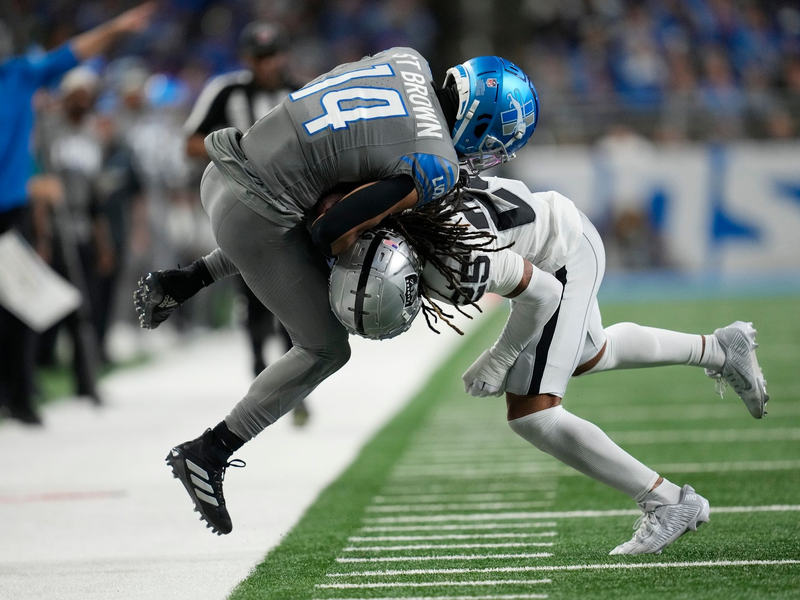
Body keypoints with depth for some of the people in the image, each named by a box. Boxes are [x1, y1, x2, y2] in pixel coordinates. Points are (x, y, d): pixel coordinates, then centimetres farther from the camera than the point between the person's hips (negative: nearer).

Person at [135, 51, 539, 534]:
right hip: (254, 218, -8)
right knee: (326, 350, 9)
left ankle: (180, 285, 30)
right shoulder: (438, 166, -14)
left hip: (221, 174, 8)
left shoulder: (408, 60, 5)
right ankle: (209, 455, 8)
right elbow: (335, 231, -15)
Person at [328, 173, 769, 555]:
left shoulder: (462, 264, -41)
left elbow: (542, 294, -23)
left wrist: (498, 360, -14)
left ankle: (668, 502, -2)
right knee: (587, 358, 31)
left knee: (530, 414, -11)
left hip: (566, 260, -8)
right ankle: (720, 351, 47)